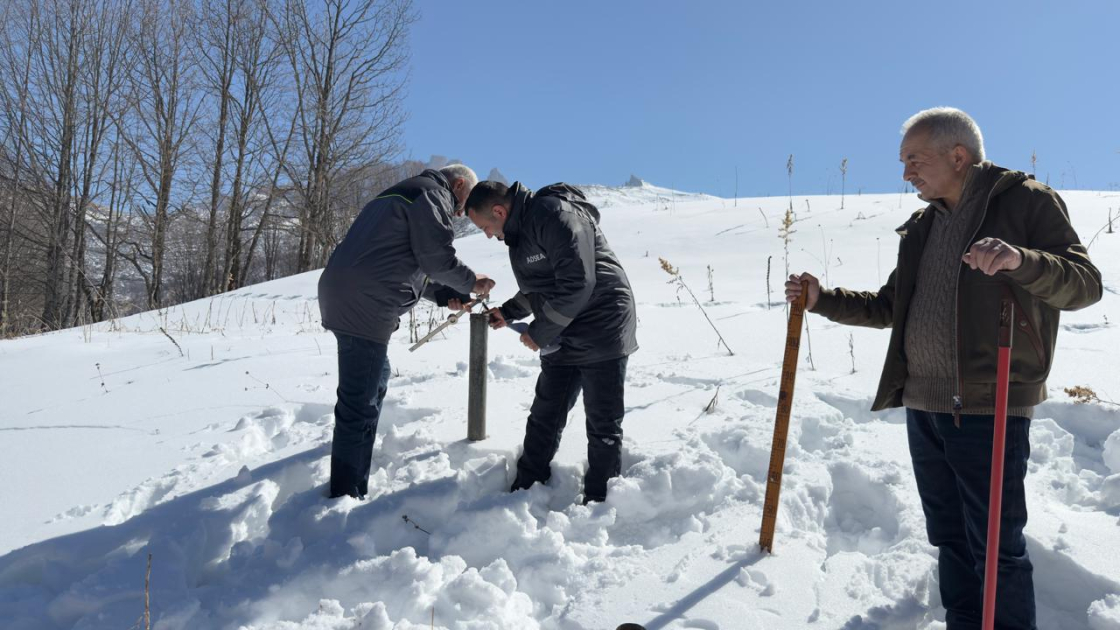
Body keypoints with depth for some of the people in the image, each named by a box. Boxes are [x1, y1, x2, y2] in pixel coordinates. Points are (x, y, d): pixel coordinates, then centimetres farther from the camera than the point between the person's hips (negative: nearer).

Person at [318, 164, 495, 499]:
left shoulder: (406, 194, 28)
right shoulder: (433, 193, -3)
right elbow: (436, 257, -10)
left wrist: (448, 295, 19)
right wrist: (471, 282, 7)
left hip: (346, 296, 11)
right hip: (363, 305, -11)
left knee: (375, 381, 25)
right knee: (360, 403, -8)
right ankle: (347, 497, -4)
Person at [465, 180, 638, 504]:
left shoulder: (555, 216, -20)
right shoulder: (520, 230, 12)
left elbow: (577, 284, -26)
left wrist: (540, 333, -17)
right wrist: (508, 312, 13)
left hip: (601, 333, -9)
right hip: (562, 338, 10)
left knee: (603, 425, 0)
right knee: (544, 416, 15)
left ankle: (598, 501, 11)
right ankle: (525, 489, 26)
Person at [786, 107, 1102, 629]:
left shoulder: (1026, 201, -4)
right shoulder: (922, 227, 16)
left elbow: (1085, 284, -13)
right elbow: (890, 307, 22)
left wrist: (1020, 260, -31)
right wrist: (824, 301, 11)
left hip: (988, 409, -7)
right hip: (923, 406, 7)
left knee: (995, 547, 0)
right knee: (949, 537, 16)